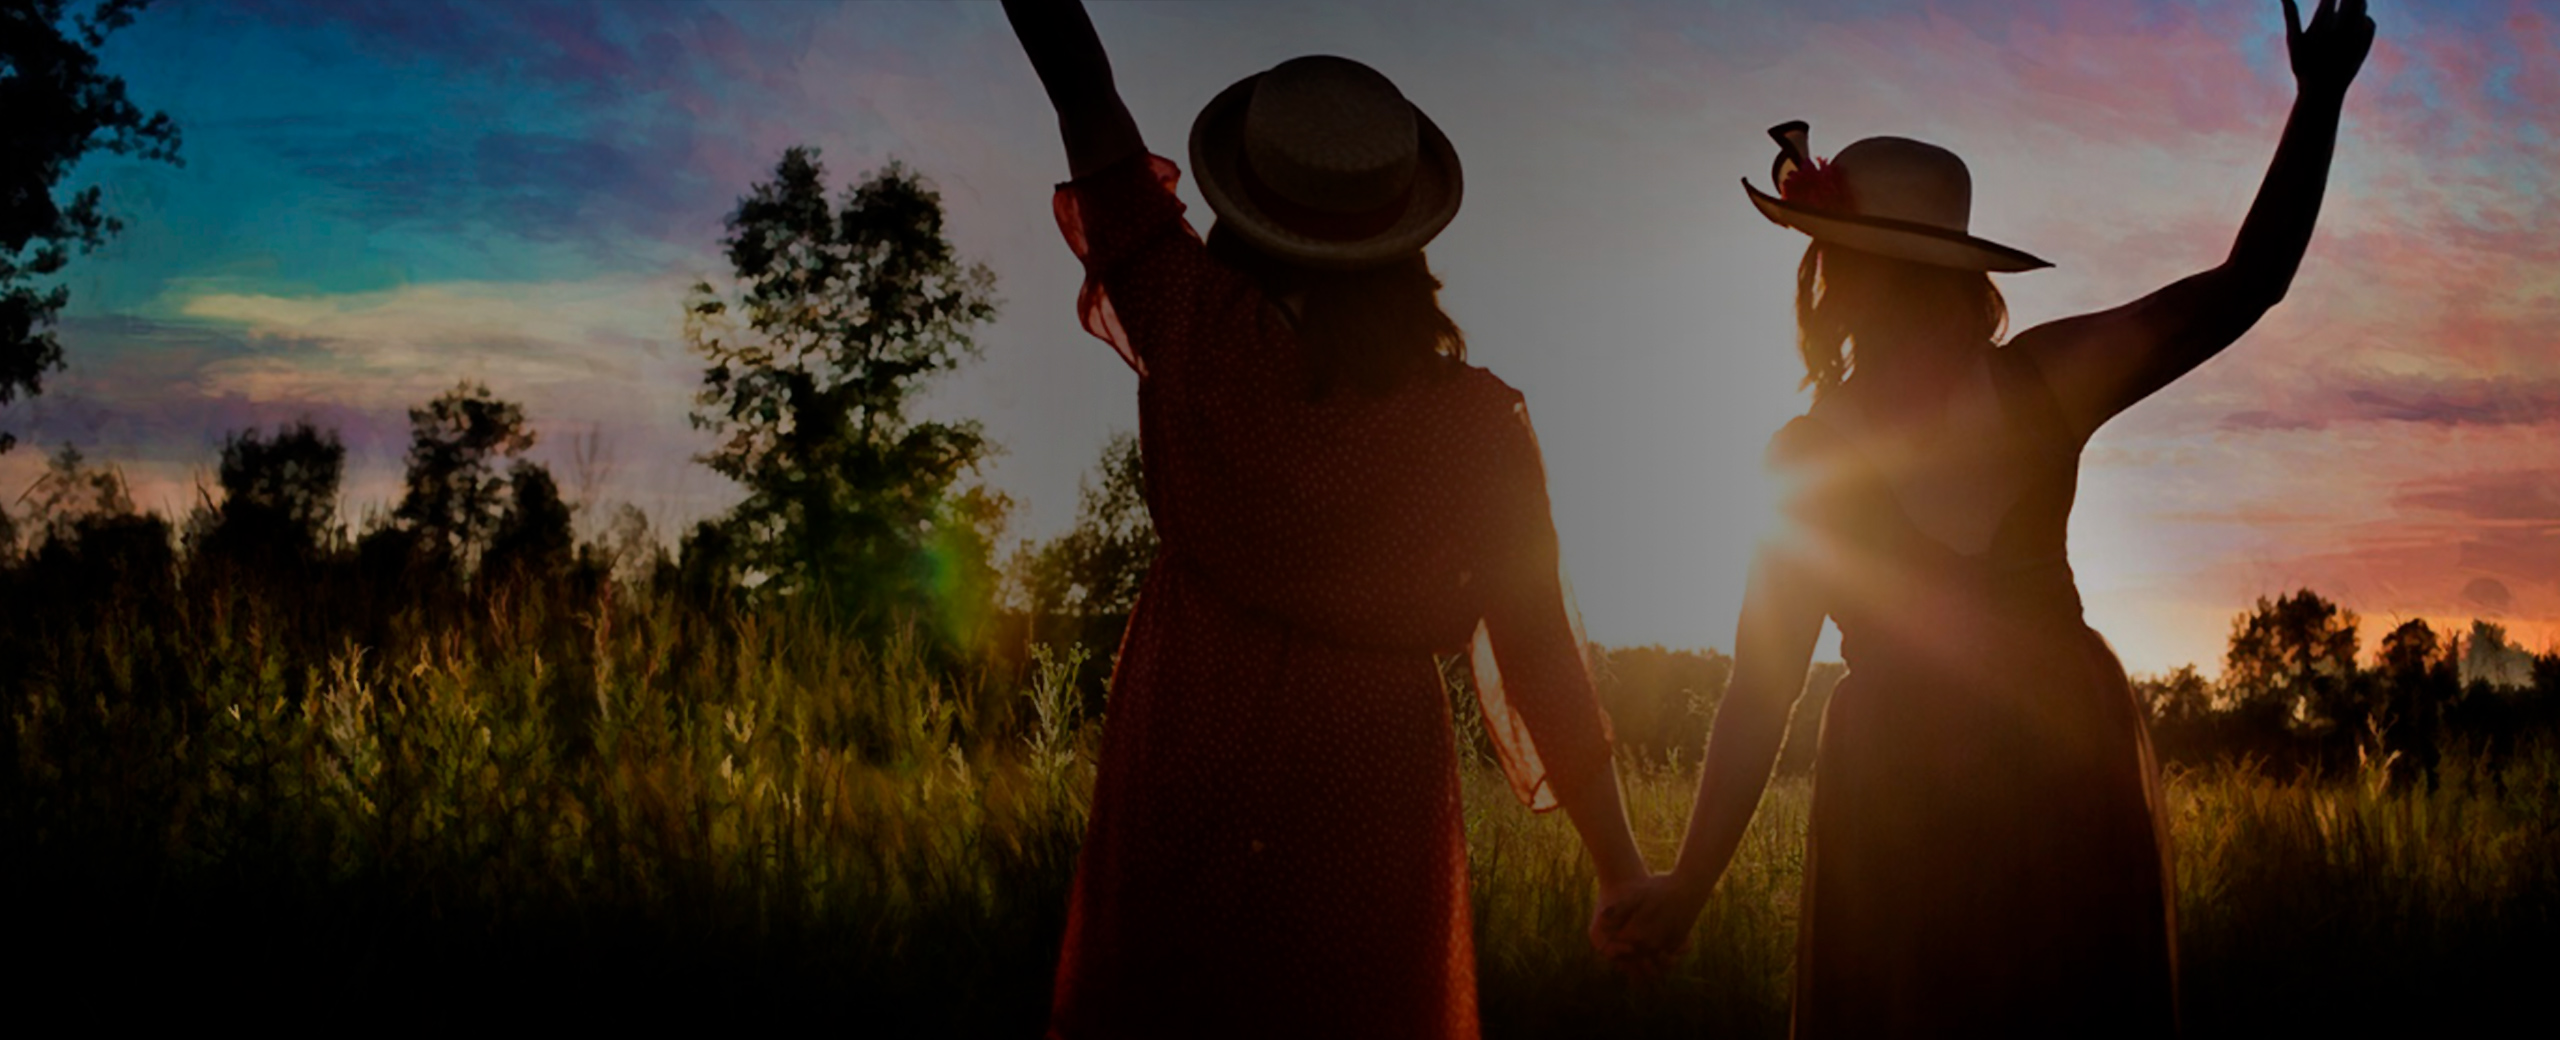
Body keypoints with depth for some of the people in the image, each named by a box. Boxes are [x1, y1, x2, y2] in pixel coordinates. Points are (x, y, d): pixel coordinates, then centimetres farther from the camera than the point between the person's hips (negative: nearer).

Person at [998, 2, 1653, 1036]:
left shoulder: (1197, 333, -15)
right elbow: (1538, 652, -9)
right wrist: (1620, 867, -1)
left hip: (1184, 778, 0)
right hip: (1373, 803, 0)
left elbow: (1085, 95, -7)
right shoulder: (1475, 422, -13)